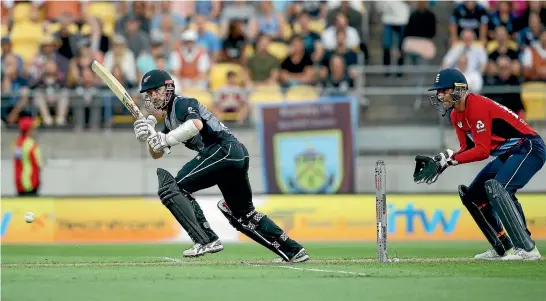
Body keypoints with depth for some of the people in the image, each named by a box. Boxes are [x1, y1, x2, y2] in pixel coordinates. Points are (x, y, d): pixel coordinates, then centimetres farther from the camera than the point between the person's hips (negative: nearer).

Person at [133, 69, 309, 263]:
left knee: (171, 187, -16)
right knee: (244, 214, 22)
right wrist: (149, 135, 5)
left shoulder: (182, 104, -3)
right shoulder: (169, 120, 26)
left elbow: (196, 124, -25)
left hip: (224, 150, -11)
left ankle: (206, 240, -25)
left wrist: (164, 140, -21)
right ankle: (293, 251, 26)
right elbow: (156, 154, 26)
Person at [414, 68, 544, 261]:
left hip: (529, 148, -11)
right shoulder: (455, 115, 7)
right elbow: (468, 149, 8)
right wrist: (440, 162, -6)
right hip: (507, 155, 11)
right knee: (471, 195, 12)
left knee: (496, 189, -31)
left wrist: (449, 159, -28)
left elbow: (482, 151, -26)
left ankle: (527, 249, -34)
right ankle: (502, 248, 19)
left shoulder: (478, 106, -22)